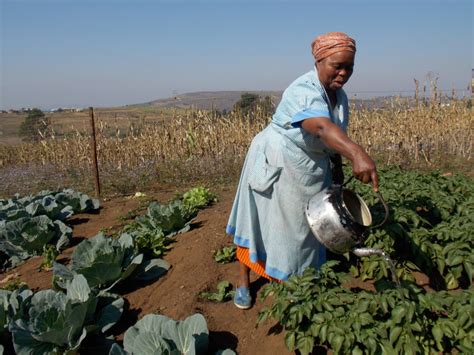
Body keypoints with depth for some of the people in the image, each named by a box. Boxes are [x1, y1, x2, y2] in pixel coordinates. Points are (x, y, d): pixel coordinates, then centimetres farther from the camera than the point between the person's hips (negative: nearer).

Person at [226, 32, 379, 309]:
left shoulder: (340, 96, 2)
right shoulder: (303, 92, -27)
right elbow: (322, 128, -46)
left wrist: (338, 171, 10)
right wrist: (358, 154, -61)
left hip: (313, 169, 8)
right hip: (276, 166, -7)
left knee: (302, 225, 16)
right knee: (262, 223, 5)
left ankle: (295, 279, 35)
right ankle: (244, 282, 23)